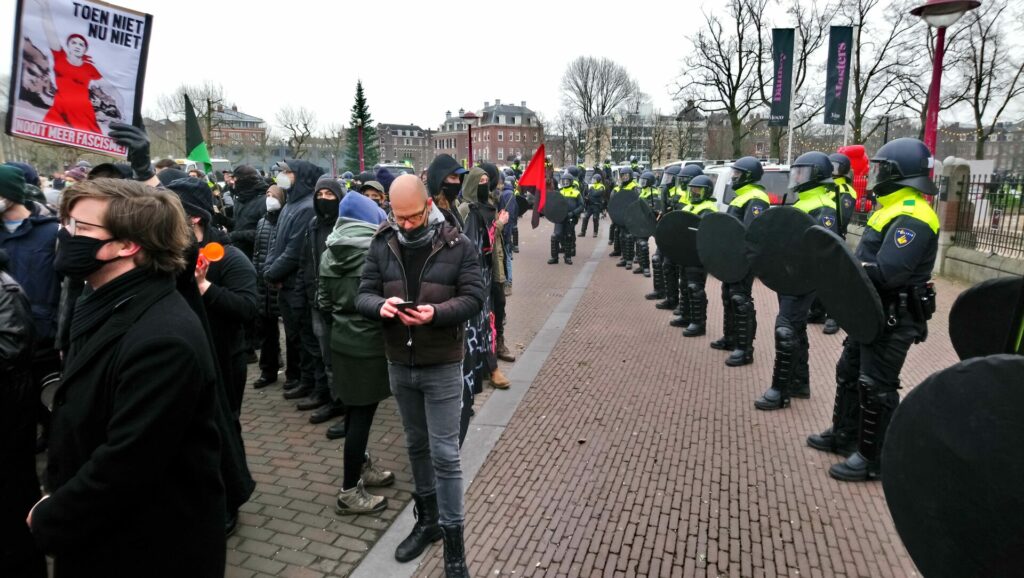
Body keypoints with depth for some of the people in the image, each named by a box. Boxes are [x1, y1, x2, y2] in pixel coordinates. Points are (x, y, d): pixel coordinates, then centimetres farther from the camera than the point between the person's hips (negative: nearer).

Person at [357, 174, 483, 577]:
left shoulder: (458, 245, -10)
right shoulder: (382, 244, -1)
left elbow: (474, 298, -12)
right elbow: (363, 294, -1)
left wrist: (436, 313, -29)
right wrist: (380, 306, -25)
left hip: (442, 366, -4)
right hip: (399, 365, 4)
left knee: (445, 454, 1)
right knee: (416, 446, 19)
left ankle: (453, 544, 15)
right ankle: (427, 520, 39)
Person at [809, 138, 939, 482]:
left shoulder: (911, 218, -22)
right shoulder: (898, 211, 13)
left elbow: (886, 272, -32)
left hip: (893, 320, -11)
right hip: (874, 312, 11)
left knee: (876, 388, -1)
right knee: (848, 373, 19)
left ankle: (873, 459, 12)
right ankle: (844, 435, 33)